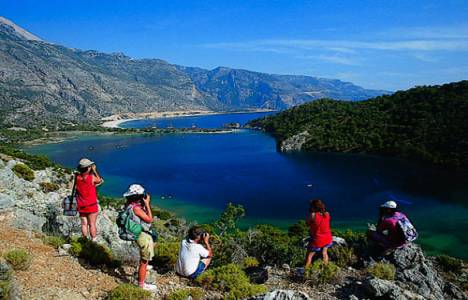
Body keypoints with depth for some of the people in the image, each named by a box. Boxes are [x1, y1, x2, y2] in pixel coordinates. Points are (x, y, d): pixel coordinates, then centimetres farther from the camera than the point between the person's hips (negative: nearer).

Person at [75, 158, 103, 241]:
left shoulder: (77, 177, -5)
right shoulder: (92, 177, -17)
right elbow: (99, 180, 1)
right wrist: (95, 170, 4)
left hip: (81, 206, 4)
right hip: (91, 205, -4)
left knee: (84, 224, 12)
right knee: (92, 224, 3)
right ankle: (93, 241, 8)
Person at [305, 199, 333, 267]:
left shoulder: (313, 215, -23)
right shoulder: (327, 214, -8)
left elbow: (308, 223, -7)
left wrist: (310, 213, -3)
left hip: (317, 240, -5)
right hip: (328, 239, 5)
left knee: (309, 255, 12)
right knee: (324, 253, 28)